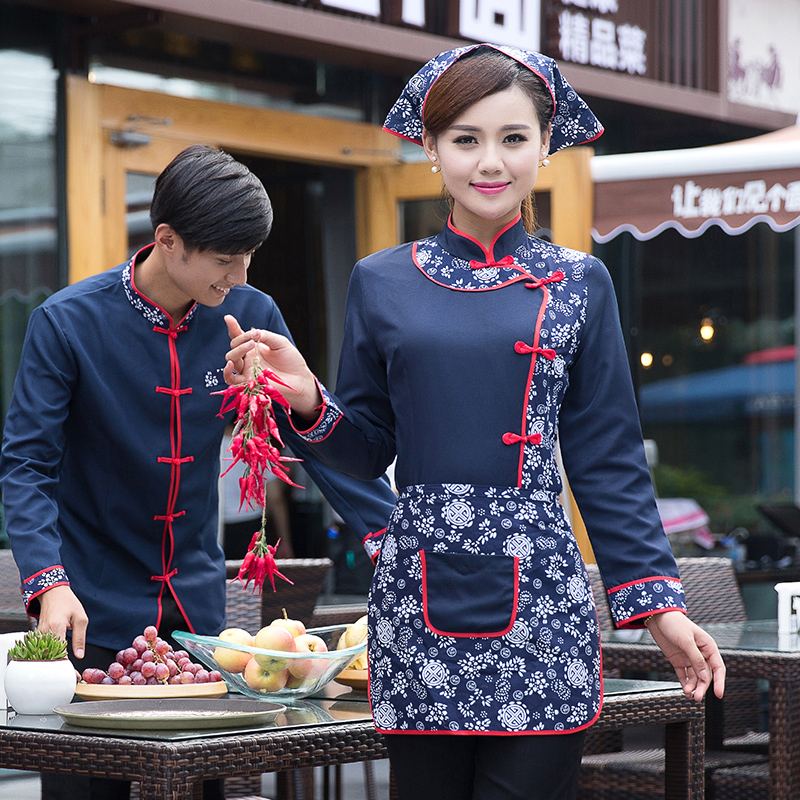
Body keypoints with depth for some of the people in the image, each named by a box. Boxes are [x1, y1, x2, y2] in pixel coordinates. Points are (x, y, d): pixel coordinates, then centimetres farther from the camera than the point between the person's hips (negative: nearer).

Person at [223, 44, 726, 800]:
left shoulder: (578, 284, 6)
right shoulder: (382, 283, 8)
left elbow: (607, 461, 7)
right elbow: (367, 448, 12)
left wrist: (657, 603, 1)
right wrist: (308, 402, -7)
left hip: (539, 607, -1)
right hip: (417, 603, 1)